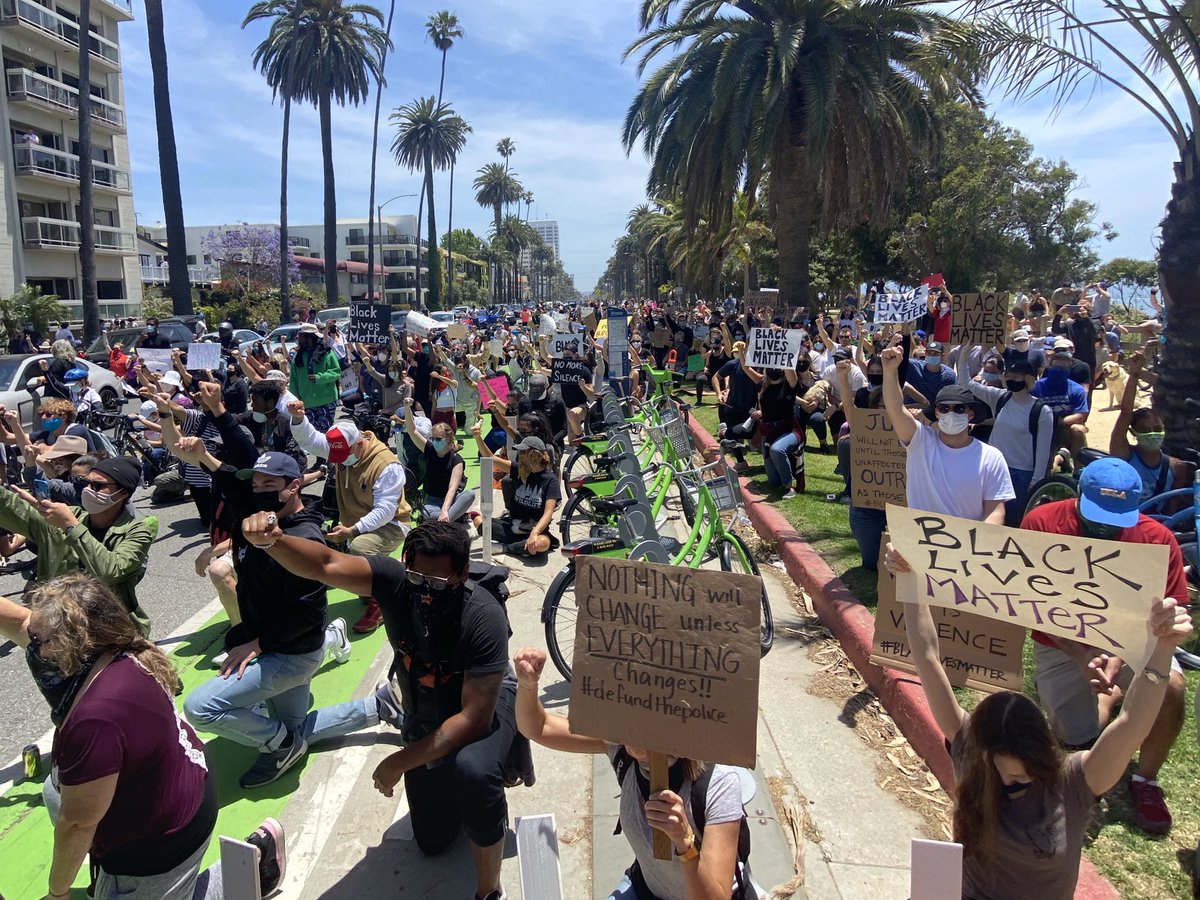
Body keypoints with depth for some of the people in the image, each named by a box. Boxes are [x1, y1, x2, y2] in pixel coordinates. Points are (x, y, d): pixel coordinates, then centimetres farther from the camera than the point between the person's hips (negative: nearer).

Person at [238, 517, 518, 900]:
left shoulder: (484, 617, -38)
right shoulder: (395, 578, -28)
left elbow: (475, 716, -36)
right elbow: (325, 564, -38)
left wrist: (400, 762, -35)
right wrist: (270, 540, -57)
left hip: (484, 705, -4)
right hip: (423, 717, 5)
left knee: (472, 771, -40)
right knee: (432, 842, 16)